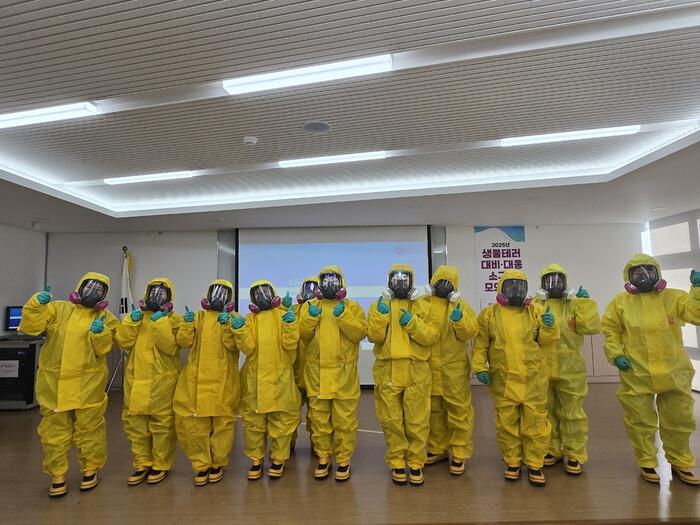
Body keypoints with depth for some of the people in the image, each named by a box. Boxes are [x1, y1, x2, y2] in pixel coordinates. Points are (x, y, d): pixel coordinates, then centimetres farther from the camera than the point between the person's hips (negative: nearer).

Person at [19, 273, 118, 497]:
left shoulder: (104, 317, 4)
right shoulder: (57, 308, 5)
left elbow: (103, 349, -3)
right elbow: (29, 327, -3)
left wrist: (99, 333, -22)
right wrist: (36, 305, -16)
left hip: (87, 385, -1)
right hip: (54, 382, 1)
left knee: (89, 429, 8)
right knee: (54, 431, 10)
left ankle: (90, 469, 27)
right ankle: (57, 475, 27)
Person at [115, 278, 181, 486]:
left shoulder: (173, 320, -2)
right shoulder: (135, 316, 11)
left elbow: (170, 347, -16)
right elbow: (123, 342, -1)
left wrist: (160, 323, -19)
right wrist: (132, 322, -12)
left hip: (162, 380, -4)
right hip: (136, 378, 4)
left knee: (162, 423, 3)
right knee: (135, 422, 11)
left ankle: (160, 465, 19)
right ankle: (142, 464, 26)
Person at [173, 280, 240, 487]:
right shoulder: (198, 317, 10)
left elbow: (233, 345, -9)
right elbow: (184, 342, 1)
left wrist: (226, 325, -21)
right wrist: (187, 324, -14)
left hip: (223, 382, -1)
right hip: (196, 380, 2)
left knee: (223, 423, 7)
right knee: (193, 423, 2)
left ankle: (217, 463, 26)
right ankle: (202, 464, 20)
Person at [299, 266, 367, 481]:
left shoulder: (352, 307, 3)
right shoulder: (310, 307, 8)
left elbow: (360, 333, -10)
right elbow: (302, 336, 1)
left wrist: (343, 316, -21)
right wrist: (310, 318, -15)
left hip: (343, 372, -2)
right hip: (317, 372, 2)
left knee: (344, 419, 5)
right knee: (319, 418, 11)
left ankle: (343, 460, 20)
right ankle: (323, 458, 27)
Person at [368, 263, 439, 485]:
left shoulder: (422, 305, 5)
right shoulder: (379, 305, 6)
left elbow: (431, 336, -5)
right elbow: (374, 336, -6)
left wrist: (412, 323, -17)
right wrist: (381, 315, -18)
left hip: (416, 371, 0)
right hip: (387, 372, 1)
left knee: (417, 420, 5)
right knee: (391, 420, 8)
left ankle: (416, 463, 23)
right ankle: (397, 463, 24)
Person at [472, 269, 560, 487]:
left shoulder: (536, 311, 4)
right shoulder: (489, 314, 0)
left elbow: (545, 341, 4)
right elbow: (481, 345, 3)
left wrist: (549, 326, -15)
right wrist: (480, 367, -5)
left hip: (533, 380, 1)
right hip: (503, 380, 0)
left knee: (535, 423, 8)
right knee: (507, 423, 10)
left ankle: (535, 465, 25)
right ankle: (512, 463, 28)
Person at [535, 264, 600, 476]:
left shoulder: (575, 304, 3)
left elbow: (592, 327, -10)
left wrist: (586, 303, -15)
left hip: (569, 370, -1)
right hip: (541, 370, 1)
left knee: (571, 414, 7)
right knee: (547, 412, 14)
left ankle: (575, 455, 20)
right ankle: (551, 450, 29)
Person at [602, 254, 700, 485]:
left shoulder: (672, 297, 2)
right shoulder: (620, 302, 0)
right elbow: (610, 332, 3)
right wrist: (616, 355, -8)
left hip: (673, 374, 2)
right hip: (636, 375, -1)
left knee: (678, 422, 16)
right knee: (641, 423, 9)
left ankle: (680, 464, 36)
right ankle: (647, 464, 26)